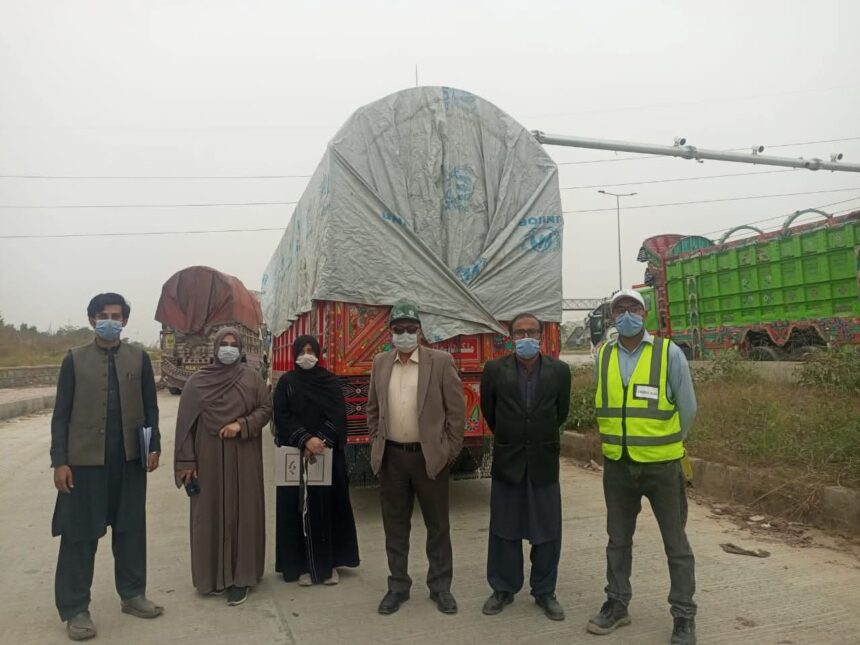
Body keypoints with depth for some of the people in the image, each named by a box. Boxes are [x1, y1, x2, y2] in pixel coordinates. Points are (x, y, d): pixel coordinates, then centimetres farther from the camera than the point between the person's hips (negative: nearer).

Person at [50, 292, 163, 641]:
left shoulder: (138, 357, 5)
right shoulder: (75, 359, 1)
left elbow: (150, 406, 7)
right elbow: (61, 413, 0)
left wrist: (154, 445, -3)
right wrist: (59, 460, -7)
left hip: (130, 458, 2)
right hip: (85, 459, -2)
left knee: (131, 528, 12)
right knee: (80, 533, 5)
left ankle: (132, 595, 26)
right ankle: (75, 609, 16)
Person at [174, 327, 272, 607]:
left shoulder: (252, 377, 2)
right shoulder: (197, 381, 1)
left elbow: (266, 409, 2)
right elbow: (185, 422, 1)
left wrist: (241, 424, -15)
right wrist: (186, 461, -3)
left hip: (243, 459, 0)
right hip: (209, 458, 0)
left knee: (242, 513, 2)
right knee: (210, 514, 6)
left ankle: (240, 577, 11)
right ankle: (214, 575, 19)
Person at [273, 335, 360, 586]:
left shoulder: (331, 381, 5)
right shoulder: (286, 382, 4)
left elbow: (338, 415, -3)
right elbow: (281, 416, -5)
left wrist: (321, 440, -18)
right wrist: (305, 440, -18)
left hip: (328, 454, 1)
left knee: (328, 506, 3)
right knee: (300, 508, 1)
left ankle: (329, 563, 14)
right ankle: (303, 565, 10)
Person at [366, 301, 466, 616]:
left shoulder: (441, 361, -6)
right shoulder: (380, 363, 5)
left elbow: (457, 409, -5)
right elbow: (373, 408, 13)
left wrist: (449, 451, -6)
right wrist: (376, 444, 7)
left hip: (430, 455, -3)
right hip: (391, 456, 3)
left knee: (437, 525, 9)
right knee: (395, 525, 12)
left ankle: (440, 587, 24)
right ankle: (398, 586, 26)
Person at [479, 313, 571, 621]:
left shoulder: (560, 370, -4)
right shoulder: (495, 369, -6)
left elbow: (561, 412, 9)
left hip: (544, 461, 1)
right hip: (506, 460, 0)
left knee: (547, 532, 9)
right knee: (504, 530, 11)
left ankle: (544, 591, 25)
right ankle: (503, 588, 26)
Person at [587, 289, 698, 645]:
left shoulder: (669, 353, -9)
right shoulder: (602, 357, 1)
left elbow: (687, 408, -1)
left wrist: (665, 442, 8)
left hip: (661, 464, -3)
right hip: (617, 464, 3)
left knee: (675, 542, 9)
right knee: (618, 539, 16)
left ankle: (684, 616, 23)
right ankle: (617, 604, 31)